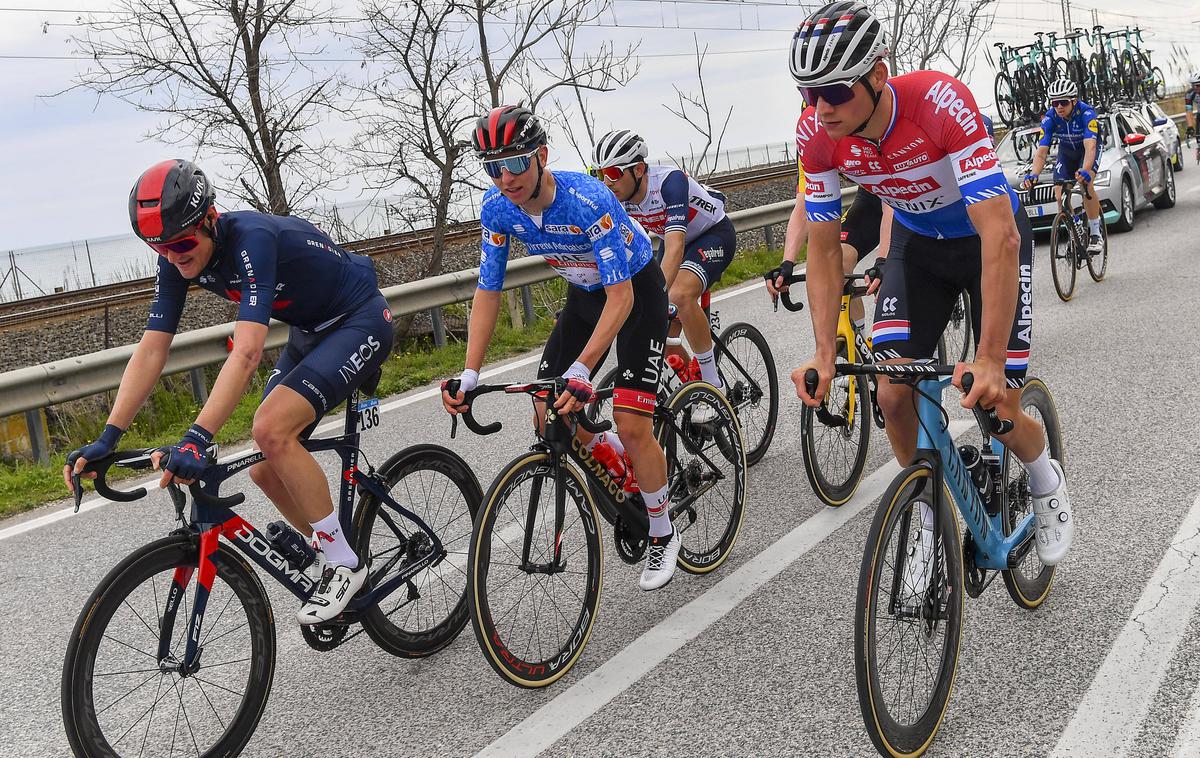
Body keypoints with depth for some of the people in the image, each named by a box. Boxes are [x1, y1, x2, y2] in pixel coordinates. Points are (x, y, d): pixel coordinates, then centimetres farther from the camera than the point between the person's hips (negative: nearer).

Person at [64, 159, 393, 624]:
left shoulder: (252, 238, -32)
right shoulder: (178, 260, -9)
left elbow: (247, 351, -41)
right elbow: (151, 351, -9)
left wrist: (197, 438, -49)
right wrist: (107, 440, -17)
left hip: (360, 323, -8)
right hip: (309, 333, 8)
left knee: (272, 429, -27)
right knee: (266, 469, 0)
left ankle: (345, 565, -13)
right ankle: (337, 557, 21)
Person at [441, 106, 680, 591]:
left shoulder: (587, 201, -36)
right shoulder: (497, 207, -19)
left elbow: (621, 296, -37)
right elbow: (488, 291, -11)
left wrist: (582, 369, -48)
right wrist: (470, 376, -20)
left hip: (636, 291, -6)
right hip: (584, 295, 6)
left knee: (632, 425, -14)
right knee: (549, 417, -2)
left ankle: (662, 536, 8)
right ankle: (615, 455, 29)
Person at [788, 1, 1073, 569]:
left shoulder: (941, 102, -38)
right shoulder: (816, 133, -23)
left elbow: (999, 236, -41)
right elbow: (823, 249, -13)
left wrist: (990, 360, -46)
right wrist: (824, 354, -24)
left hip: (990, 239, -3)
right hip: (917, 244, 4)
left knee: (996, 409, -9)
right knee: (894, 396, -10)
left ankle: (1045, 479, 27)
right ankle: (932, 516, 16)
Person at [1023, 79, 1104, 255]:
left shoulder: (1086, 113, -35)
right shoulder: (1050, 118, -26)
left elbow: (1090, 147, -46)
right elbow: (1041, 152, -31)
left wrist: (1085, 171, -65)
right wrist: (1033, 174, -50)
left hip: (1091, 146, -4)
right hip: (1067, 150, 4)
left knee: (1085, 184, -28)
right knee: (1060, 194, -13)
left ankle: (1095, 234, -16)